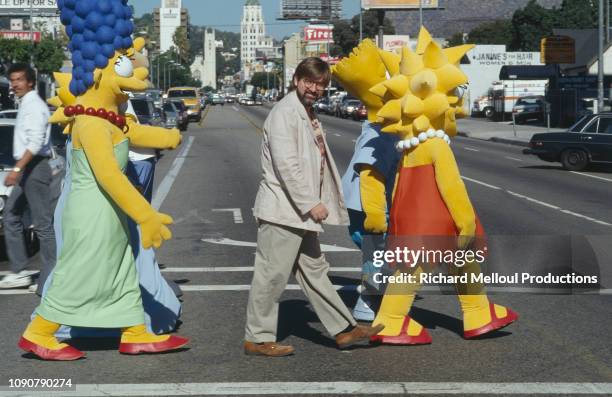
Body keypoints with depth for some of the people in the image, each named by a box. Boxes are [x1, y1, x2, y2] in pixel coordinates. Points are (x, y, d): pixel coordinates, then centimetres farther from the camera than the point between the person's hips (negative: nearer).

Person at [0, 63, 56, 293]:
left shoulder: (34, 106, -13)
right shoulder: (26, 105, 17)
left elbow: (35, 143, -23)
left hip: (35, 168, -10)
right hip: (27, 169, 10)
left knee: (43, 223, -7)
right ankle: (19, 271, 16)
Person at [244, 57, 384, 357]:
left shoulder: (308, 115, 17)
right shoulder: (285, 112, -13)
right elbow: (286, 164, -21)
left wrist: (314, 204, 15)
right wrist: (311, 203, -21)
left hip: (302, 210, 10)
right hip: (282, 209, -10)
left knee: (314, 272, 15)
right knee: (271, 276, -3)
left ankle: (344, 329, 21)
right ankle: (257, 338, 6)